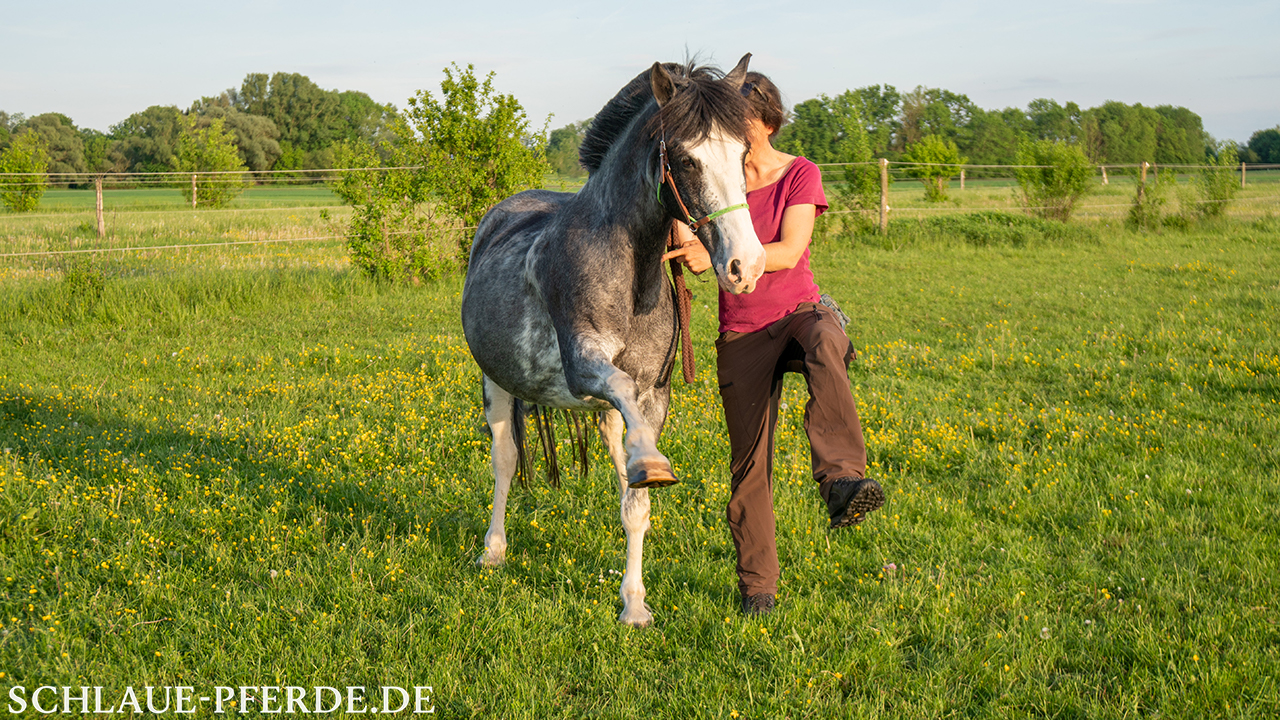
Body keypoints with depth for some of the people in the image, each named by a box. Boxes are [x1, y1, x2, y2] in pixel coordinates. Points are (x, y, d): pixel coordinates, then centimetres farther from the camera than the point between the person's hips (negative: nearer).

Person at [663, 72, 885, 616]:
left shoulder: (801, 175, -3)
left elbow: (788, 253, -18)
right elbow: (691, 256, -8)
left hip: (800, 313, -2)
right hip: (741, 336, 2)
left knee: (826, 351, -40)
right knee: (749, 463, 1)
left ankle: (842, 482, -53)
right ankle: (757, 583, 17)